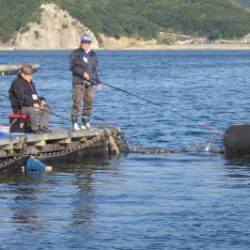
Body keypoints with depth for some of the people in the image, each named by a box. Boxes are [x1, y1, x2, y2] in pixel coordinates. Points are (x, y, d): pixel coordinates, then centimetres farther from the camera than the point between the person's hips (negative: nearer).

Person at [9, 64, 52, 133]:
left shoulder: (30, 83, 19)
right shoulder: (17, 83, -13)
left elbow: (35, 95, 25)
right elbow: (21, 98, -23)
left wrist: (42, 100, 3)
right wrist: (33, 104, -28)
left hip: (30, 105, 10)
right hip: (20, 108, -10)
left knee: (48, 108, 0)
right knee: (33, 110, -38)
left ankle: (42, 126, -10)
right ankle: (34, 129, -25)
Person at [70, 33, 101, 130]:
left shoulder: (93, 54, 18)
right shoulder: (76, 53, 0)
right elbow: (73, 66, -9)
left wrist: (97, 81, 14)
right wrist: (83, 73, -19)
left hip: (89, 83, 6)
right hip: (79, 82, -6)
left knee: (89, 103, 5)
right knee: (77, 103, -10)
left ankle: (86, 123, 14)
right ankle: (74, 123, -7)